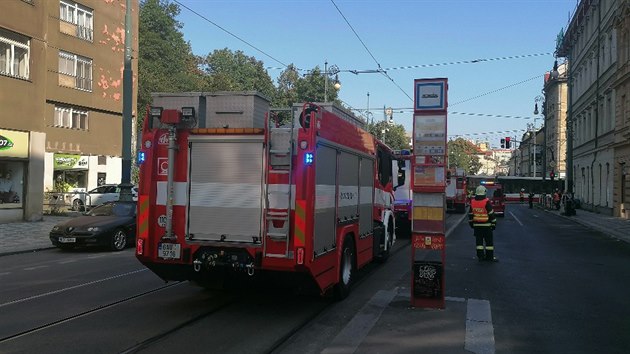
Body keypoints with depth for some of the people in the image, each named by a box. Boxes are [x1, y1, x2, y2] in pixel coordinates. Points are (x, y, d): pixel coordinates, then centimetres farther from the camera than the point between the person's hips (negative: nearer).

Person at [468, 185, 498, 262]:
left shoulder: (472, 202, 2)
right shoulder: (487, 202, -13)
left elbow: (470, 214, 9)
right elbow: (491, 214, -10)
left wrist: (471, 223, 20)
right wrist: (493, 223, -1)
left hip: (476, 225, 4)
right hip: (486, 225, -4)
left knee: (479, 241, 7)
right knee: (489, 241, 5)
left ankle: (480, 256, 7)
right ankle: (490, 257, 9)